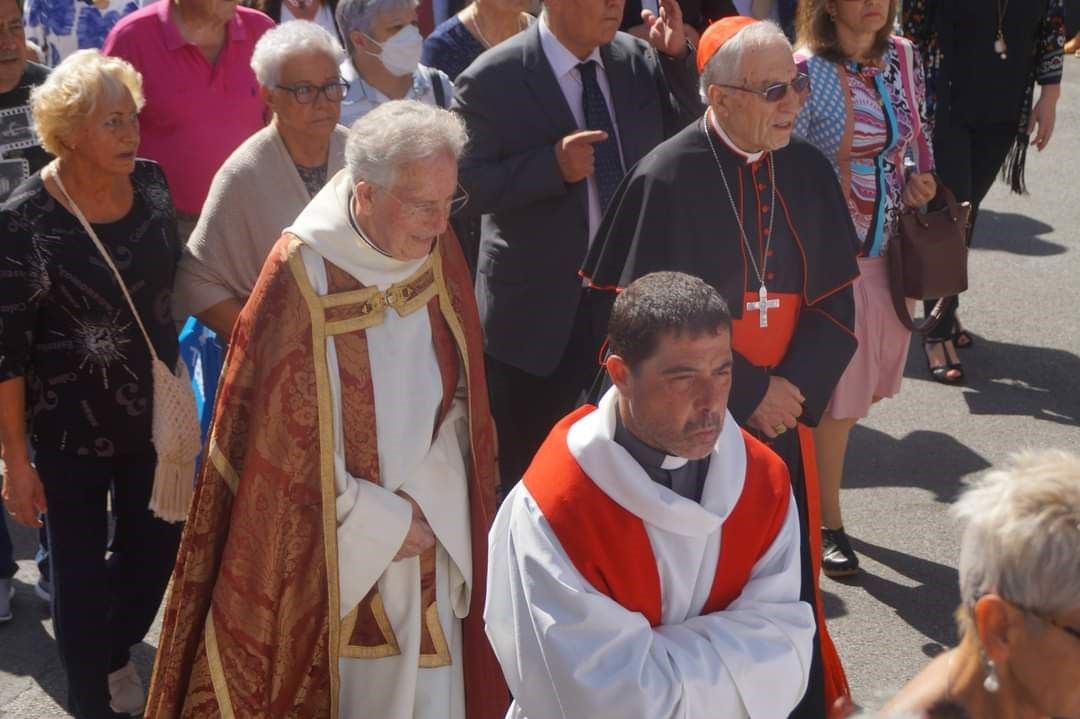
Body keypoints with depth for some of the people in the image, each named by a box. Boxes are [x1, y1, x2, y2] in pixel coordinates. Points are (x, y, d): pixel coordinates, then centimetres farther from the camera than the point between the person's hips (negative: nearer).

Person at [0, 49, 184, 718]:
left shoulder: (152, 184, -6)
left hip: (155, 410, 5)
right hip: (71, 426, -5)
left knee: (157, 547, 18)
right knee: (82, 566, 10)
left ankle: (116, 649, 48)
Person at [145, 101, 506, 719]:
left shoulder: (440, 256, -5)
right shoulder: (302, 280, -21)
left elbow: (461, 396, 4)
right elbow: (287, 439, -16)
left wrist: (426, 501, -8)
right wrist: (382, 521, -11)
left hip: (433, 535, 4)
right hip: (329, 551, -4)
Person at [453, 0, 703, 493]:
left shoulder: (637, 60, 1)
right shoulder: (493, 80, -13)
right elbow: (466, 185, -16)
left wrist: (677, 60, -9)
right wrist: (554, 164, -28)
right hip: (542, 308, -4)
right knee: (530, 473, 11)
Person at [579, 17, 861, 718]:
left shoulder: (809, 172, 0)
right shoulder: (666, 180, -16)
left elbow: (835, 301, 4)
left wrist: (796, 386, -10)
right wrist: (747, 393, -13)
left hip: (785, 417, 4)